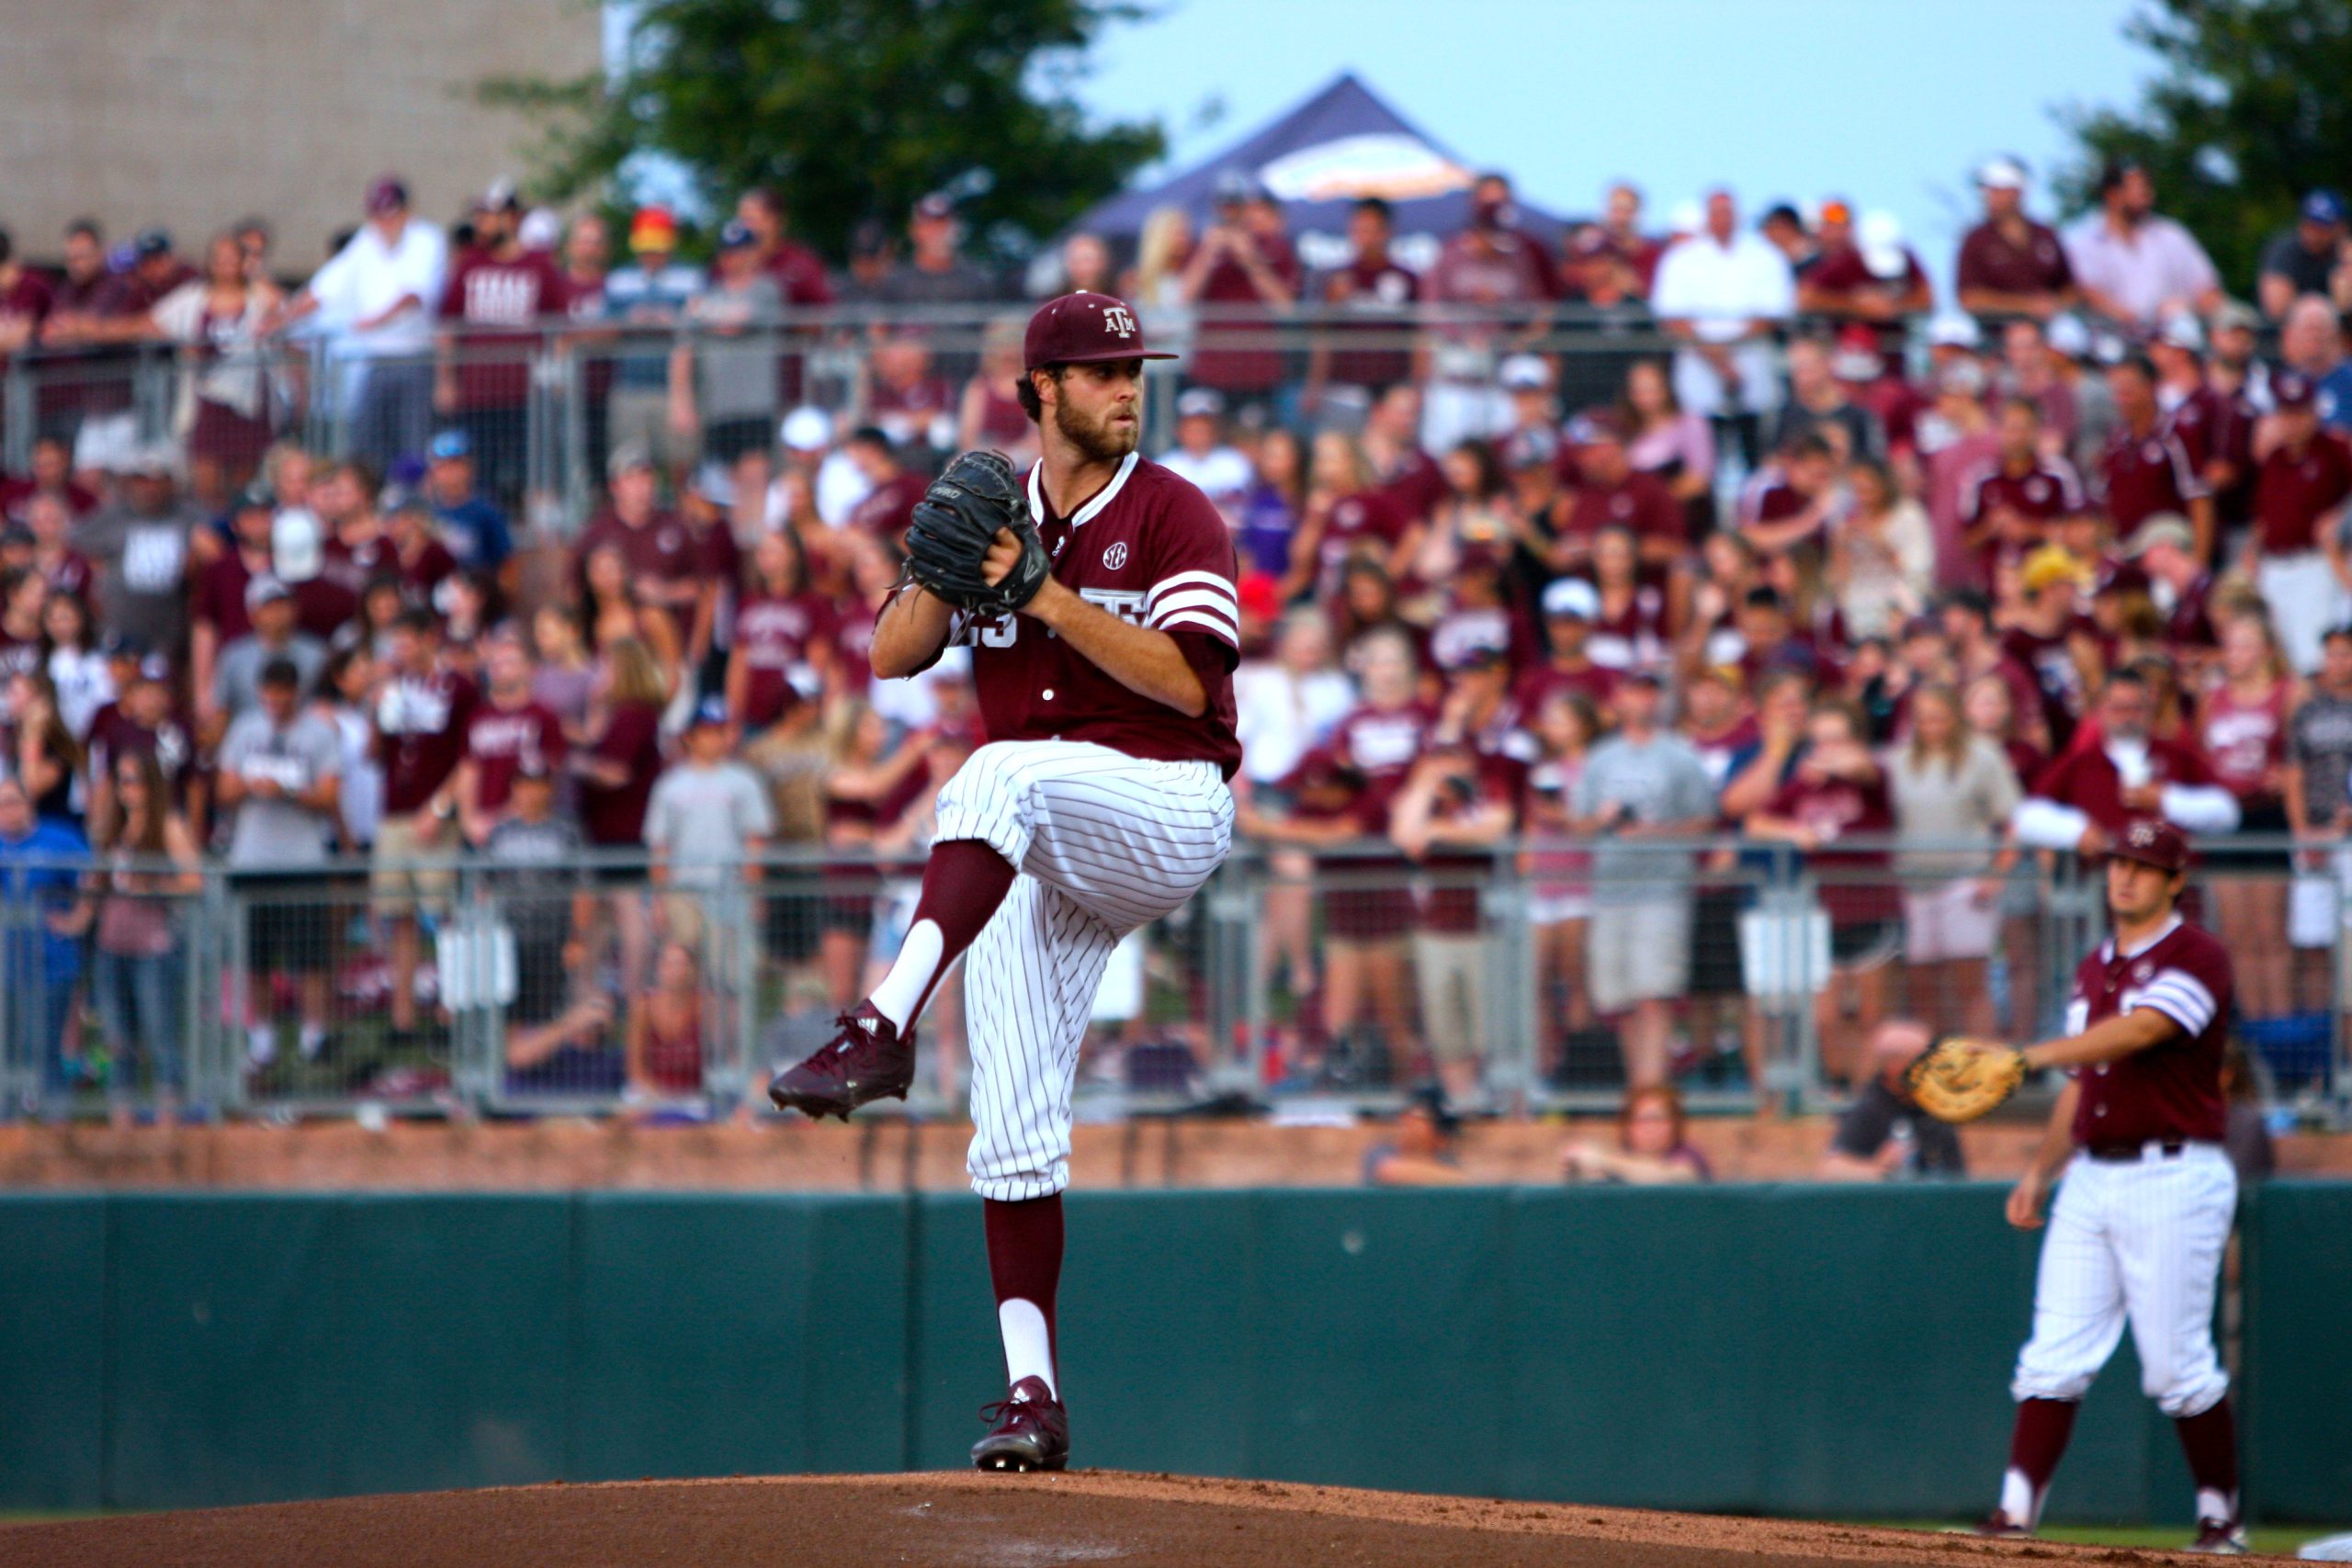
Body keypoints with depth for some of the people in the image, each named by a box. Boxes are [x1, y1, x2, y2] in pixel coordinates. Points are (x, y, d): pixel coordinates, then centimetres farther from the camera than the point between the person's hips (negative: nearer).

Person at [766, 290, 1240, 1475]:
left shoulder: (1173, 514, -1)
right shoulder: (998, 519, 15)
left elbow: (1186, 680, -14)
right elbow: (890, 656, 6)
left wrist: (1045, 593, -19)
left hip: (1168, 810, -5)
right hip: (1034, 856, 6)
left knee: (1002, 775, -38)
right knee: (1012, 1125, -3)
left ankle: (886, 1026, -52)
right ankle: (1031, 1397, 1)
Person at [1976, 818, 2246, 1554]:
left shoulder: (2196, 958, -8)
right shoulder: (2094, 968, 18)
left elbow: (2139, 1031, -24)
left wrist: (2027, 1057, -32)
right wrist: (2040, 1171, 12)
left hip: (2173, 1181, -7)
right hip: (2091, 1181, 7)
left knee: (2178, 1367, -5)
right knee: (2053, 1358, -1)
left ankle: (2221, 1517, 9)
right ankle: (2016, 1514, -5)